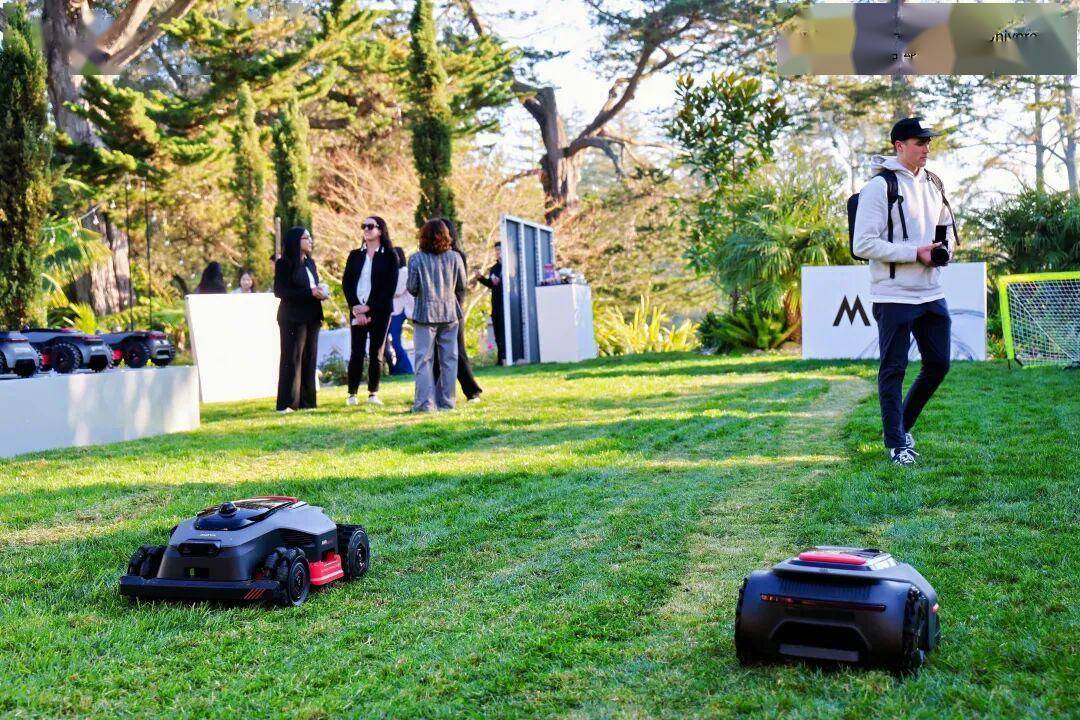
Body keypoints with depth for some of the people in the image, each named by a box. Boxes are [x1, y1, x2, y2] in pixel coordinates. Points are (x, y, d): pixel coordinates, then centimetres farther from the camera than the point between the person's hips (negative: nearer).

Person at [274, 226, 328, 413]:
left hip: (311, 317, 7)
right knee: (292, 359, -6)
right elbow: (280, 291, -13)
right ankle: (287, 403, -4)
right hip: (293, 318, -7)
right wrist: (310, 293, -20)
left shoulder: (310, 262, 15)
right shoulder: (284, 264, -7)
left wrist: (321, 291, -1)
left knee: (309, 359, 7)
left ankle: (306, 401, 12)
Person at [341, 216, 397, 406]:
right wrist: (355, 308, -8)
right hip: (357, 310, 2)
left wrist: (369, 307, -11)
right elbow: (346, 283, 6)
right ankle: (352, 393, 2)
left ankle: (373, 393, 7)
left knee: (376, 352, 2)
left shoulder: (389, 256, 2)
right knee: (356, 352, -1)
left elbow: (390, 287, -5)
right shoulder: (355, 255, 11)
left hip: (380, 311, -2)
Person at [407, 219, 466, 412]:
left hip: (425, 313, -2)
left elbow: (412, 288, -6)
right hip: (449, 313, 2)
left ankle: (425, 403, -5)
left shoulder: (416, 259, -6)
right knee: (448, 359, 8)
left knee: (424, 359, 1)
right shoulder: (454, 257, 1)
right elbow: (462, 286, 5)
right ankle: (446, 402, 10)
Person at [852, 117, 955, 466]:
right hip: (894, 295, -7)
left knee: (938, 363, 11)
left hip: (932, 293, 7)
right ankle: (897, 444, 7)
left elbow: (947, 225, 26)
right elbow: (863, 244, -17)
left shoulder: (933, 184, 12)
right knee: (893, 370, 0)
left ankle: (902, 424, 29)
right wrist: (915, 253, -20)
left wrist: (943, 249, 3)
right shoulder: (879, 186, -11)